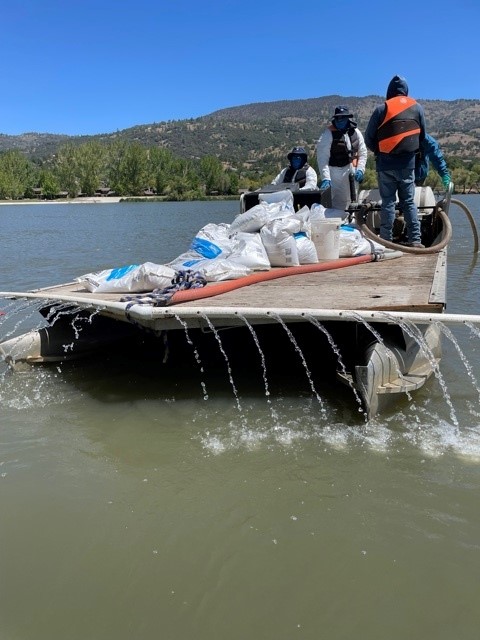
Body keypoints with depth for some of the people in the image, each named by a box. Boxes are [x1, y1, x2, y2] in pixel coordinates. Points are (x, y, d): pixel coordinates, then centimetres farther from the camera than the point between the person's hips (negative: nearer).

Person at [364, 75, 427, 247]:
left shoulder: (382, 109, -3)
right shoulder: (417, 108, 7)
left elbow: (368, 138, 0)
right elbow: (422, 136, 13)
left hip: (386, 163, -2)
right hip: (408, 163, 2)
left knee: (388, 202, 2)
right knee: (408, 201, 9)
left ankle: (386, 241, 0)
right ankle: (415, 239, 5)